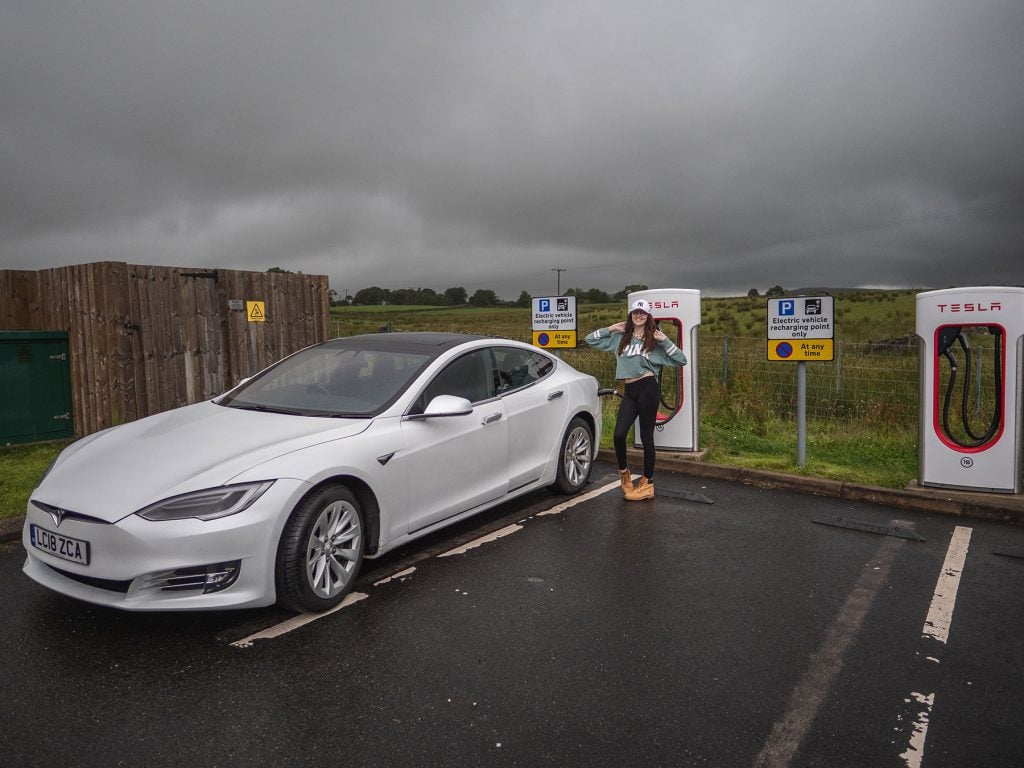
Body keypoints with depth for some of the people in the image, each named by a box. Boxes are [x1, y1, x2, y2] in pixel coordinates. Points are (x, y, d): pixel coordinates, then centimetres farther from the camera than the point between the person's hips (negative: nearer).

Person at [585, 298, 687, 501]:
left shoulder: (654, 339, 5)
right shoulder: (620, 337, 13)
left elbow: (681, 360, 0)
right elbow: (590, 339, 16)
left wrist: (664, 341, -8)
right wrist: (611, 329, 8)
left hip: (648, 388, -3)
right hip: (629, 391, 3)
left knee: (646, 436, 2)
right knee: (619, 434, -8)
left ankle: (647, 483, 13)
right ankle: (624, 473, 18)